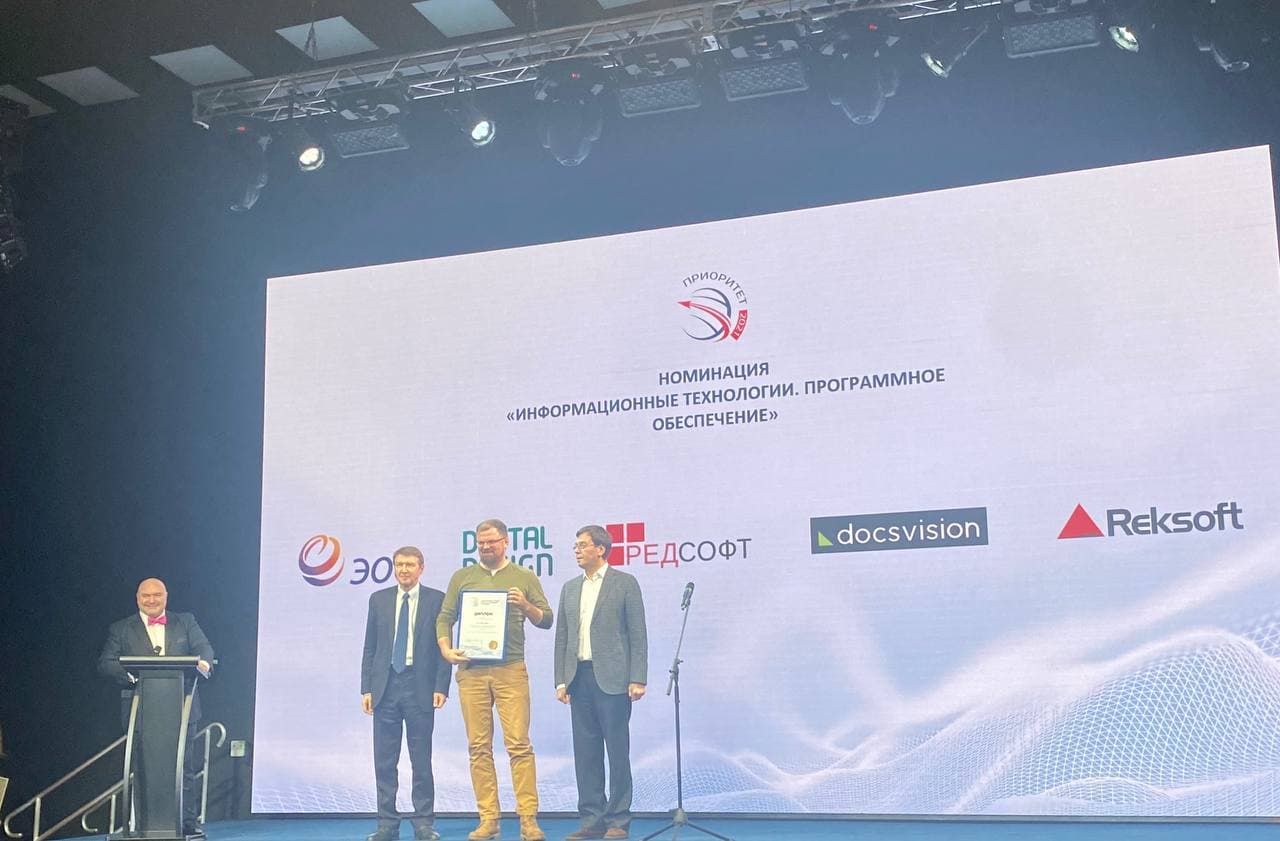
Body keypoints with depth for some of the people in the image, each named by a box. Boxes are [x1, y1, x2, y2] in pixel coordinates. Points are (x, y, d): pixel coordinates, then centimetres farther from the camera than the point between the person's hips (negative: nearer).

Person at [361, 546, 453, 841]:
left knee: (421, 760, 2)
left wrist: (441, 687, -7)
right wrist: (366, 688, 3)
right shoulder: (379, 600, 11)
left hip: (420, 687, -2)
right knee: (384, 761, 4)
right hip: (385, 686, 3)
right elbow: (370, 648, 11)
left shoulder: (436, 600, 3)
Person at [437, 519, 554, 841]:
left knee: (519, 744, -7)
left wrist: (525, 606, -11)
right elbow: (445, 619, 11)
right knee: (479, 747, 2)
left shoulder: (524, 578, 10)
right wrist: (447, 651, -5)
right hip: (471, 671, 2)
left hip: (510, 670, -2)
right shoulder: (462, 577, 13)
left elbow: (546, 619, 8)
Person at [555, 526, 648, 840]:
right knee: (585, 753, 6)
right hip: (579, 679, 5)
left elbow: (638, 634, -4)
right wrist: (560, 681, 7)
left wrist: (637, 679, -10)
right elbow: (561, 637, 15)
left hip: (612, 679, -5)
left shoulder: (624, 583, 0)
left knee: (617, 751, -2)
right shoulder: (570, 588, 16)